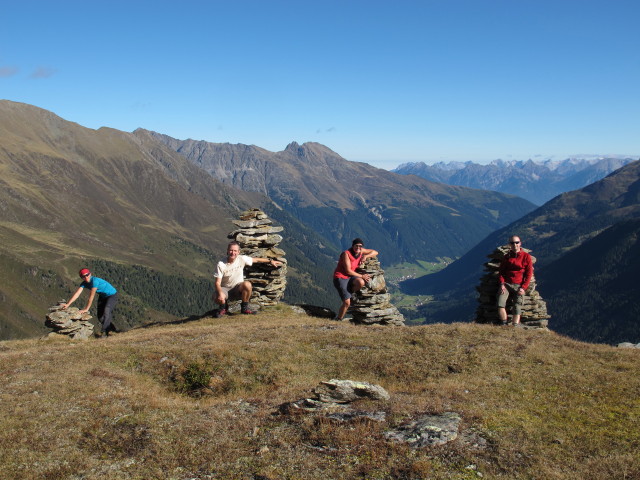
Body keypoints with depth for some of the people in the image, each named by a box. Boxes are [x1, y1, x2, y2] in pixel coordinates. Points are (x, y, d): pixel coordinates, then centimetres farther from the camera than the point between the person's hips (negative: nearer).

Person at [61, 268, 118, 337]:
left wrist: (86, 309, -27)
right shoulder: (84, 283, -8)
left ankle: (103, 332, -28)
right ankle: (112, 329, 22)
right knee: (100, 316, 5)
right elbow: (77, 294, -14)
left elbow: (91, 296, -30)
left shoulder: (95, 280, -31)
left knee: (106, 312, -26)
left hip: (112, 295, -9)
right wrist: (68, 304, -25)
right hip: (102, 296, 9)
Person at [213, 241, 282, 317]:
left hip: (238, 288, 2)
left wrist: (270, 261, 10)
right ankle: (223, 307, 4)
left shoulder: (242, 259, -8)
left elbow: (256, 260, 9)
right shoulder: (221, 264, -15)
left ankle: (244, 308, -9)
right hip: (225, 288, -2)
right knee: (218, 297, -36)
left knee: (247, 284, -33)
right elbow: (218, 282, -16)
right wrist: (220, 293, -35)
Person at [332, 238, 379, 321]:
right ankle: (338, 319, 6)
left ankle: (349, 295, 0)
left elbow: (375, 252, 9)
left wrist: (365, 256, -9)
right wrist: (361, 276, -13)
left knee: (361, 283, -29)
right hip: (340, 278, -6)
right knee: (347, 303, -17)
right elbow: (348, 271, -19)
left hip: (349, 277, 6)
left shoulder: (361, 251, 1)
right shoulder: (346, 254, -19)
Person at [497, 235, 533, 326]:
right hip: (506, 284, 2)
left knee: (517, 308, -14)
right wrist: (502, 284, -4)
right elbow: (501, 271, 13)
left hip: (519, 286, -2)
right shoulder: (507, 256, 13)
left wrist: (523, 288, -8)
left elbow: (529, 274, 2)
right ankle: (504, 325, -17)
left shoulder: (526, 257, 5)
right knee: (500, 303, -21)